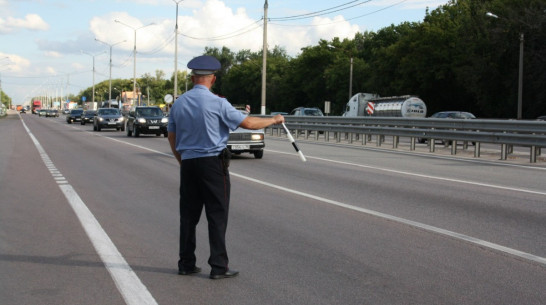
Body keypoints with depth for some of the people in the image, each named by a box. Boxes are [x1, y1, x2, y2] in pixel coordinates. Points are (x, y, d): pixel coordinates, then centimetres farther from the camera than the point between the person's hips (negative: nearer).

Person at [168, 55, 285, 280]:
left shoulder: (179, 103, 6)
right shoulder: (217, 103, -11)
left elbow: (172, 137, 13)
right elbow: (248, 123, -8)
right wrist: (274, 120, 8)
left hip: (188, 163, 5)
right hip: (213, 163, -5)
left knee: (189, 214, 11)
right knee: (217, 215, 0)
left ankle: (186, 264, 15)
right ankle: (218, 266, 0)